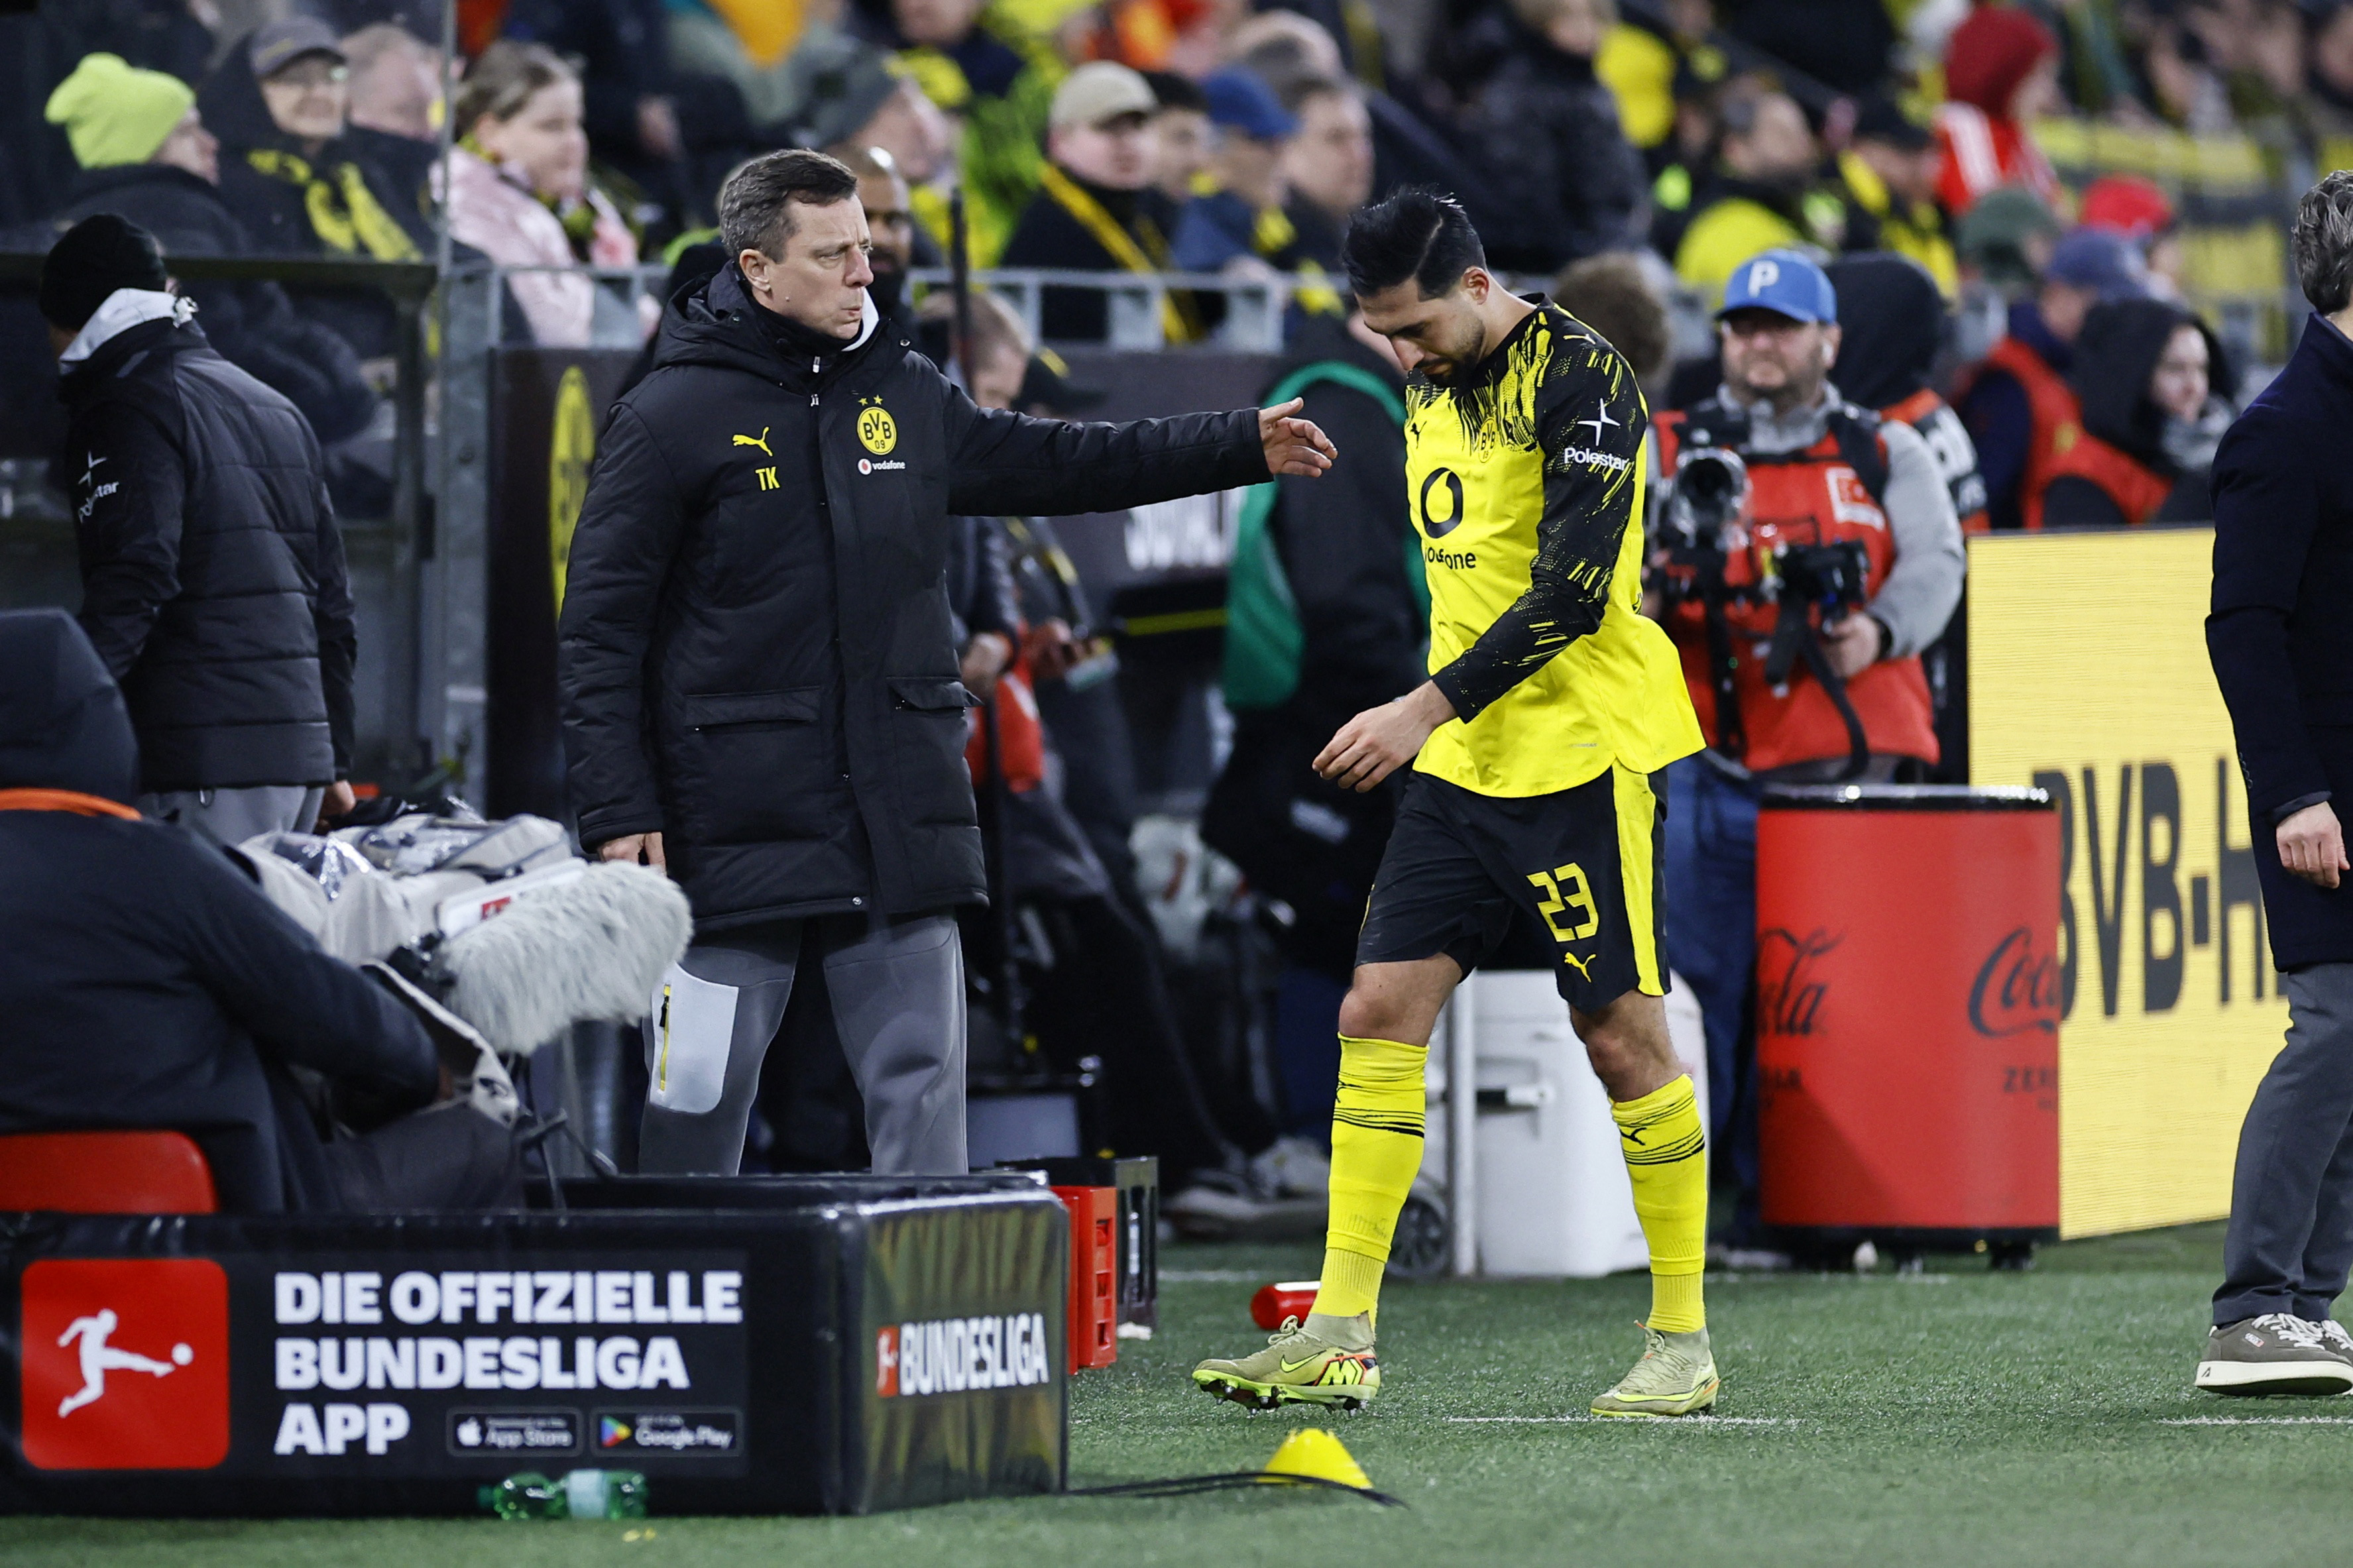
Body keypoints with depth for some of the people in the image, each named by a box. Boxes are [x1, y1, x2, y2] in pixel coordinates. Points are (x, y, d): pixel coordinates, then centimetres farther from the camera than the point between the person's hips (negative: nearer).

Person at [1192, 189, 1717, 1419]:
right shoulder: (1434, 391, 12)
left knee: (1622, 1038, -3)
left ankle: (1683, 1342, 8)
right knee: (1380, 1012, -1)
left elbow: (1573, 588, -21)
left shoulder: (1580, 380, -14)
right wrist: (1431, 724, 19)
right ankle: (1340, 1338, -1)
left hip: (1583, 755, -8)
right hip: (1460, 762, 8)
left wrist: (1430, 708, -23)